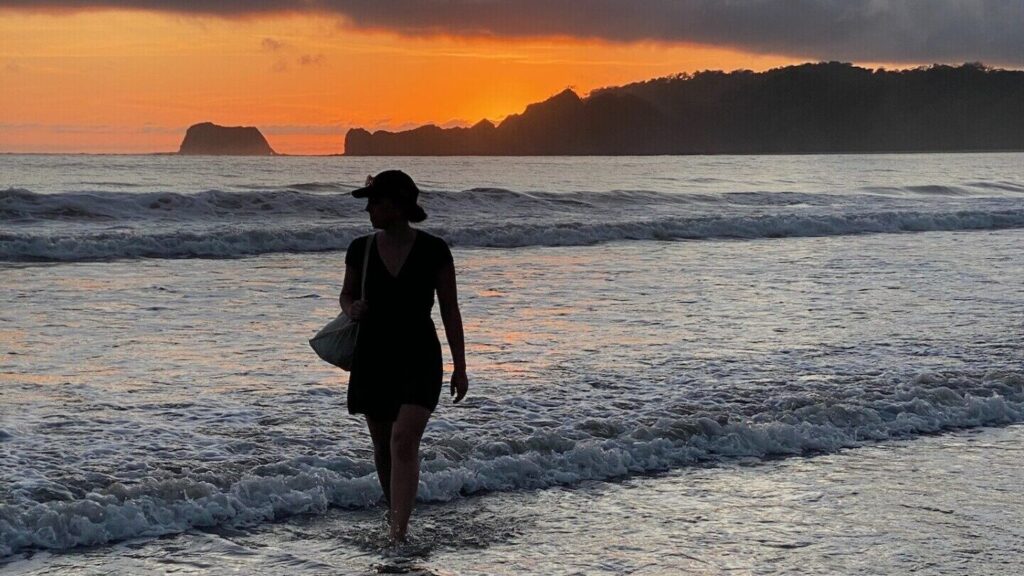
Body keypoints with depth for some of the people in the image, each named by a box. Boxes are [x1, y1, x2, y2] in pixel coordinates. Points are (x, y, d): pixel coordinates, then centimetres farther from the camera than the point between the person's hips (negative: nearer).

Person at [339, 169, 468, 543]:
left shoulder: (433, 251, -8)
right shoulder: (360, 249, 0)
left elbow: (450, 310, -1)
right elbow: (347, 294, 16)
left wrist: (460, 368, -1)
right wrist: (352, 309, -9)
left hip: (420, 357, -4)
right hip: (373, 357, 4)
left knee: (404, 440, -20)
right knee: (383, 446, 13)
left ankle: (398, 534, -22)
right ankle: (397, 515, 37)